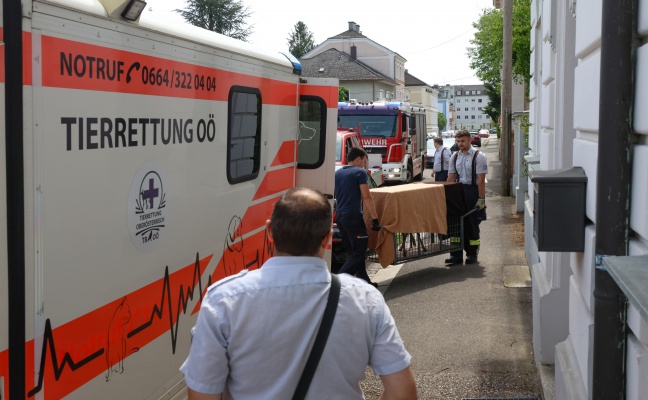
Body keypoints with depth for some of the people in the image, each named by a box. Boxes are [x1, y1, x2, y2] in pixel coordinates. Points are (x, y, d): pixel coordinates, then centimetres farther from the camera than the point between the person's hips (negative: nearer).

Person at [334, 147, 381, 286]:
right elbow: (366, 197, -14)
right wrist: (375, 218, -12)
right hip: (353, 216, -8)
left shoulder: (337, 173, 12)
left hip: (339, 216, 8)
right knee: (358, 252, -3)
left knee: (354, 251, 14)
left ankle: (363, 281, 19)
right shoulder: (360, 172, -8)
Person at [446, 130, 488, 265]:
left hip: (473, 191, -4)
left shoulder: (478, 156, -7)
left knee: (472, 223, 4)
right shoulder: (455, 157, 8)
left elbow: (481, 179, -12)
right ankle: (456, 255, 8)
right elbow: (451, 178, 9)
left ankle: (472, 254, 15)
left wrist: (481, 198, -17)